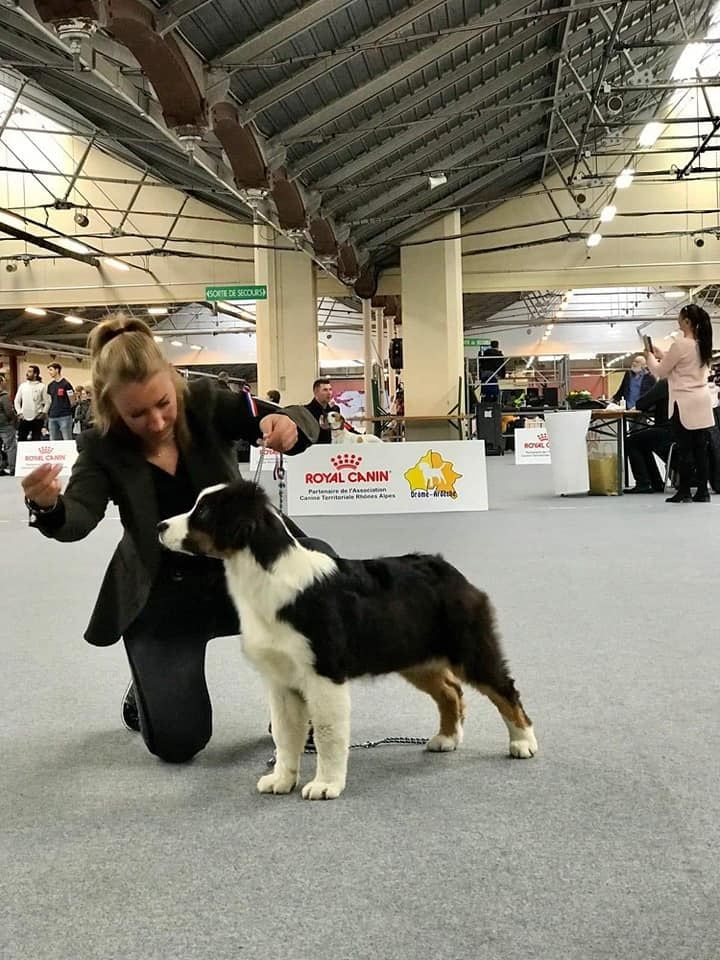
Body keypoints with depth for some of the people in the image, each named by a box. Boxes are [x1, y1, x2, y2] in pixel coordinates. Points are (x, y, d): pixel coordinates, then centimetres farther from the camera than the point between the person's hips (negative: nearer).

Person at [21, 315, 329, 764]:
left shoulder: (207, 402, -11)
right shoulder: (103, 448, -11)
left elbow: (303, 423, -17)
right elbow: (77, 520, -23)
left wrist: (287, 423, -42)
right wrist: (48, 506, -47)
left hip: (239, 568, 2)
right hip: (162, 596, -1)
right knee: (178, 742, -11)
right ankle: (147, 692, 29)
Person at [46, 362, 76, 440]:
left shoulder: (66, 384, -7)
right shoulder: (50, 385, 12)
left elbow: (72, 402, -4)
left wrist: (65, 408, 4)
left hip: (64, 417, -7)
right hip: (52, 417, 7)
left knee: (67, 440, -6)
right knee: (53, 441, 8)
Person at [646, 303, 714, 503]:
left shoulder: (681, 344, -13)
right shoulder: (703, 344, 9)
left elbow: (660, 372, -5)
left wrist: (650, 356, 12)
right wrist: (661, 355, 22)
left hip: (684, 403, -7)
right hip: (702, 402, 7)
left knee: (684, 450, -1)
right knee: (700, 449, 8)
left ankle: (684, 493, 3)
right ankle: (702, 492, 10)